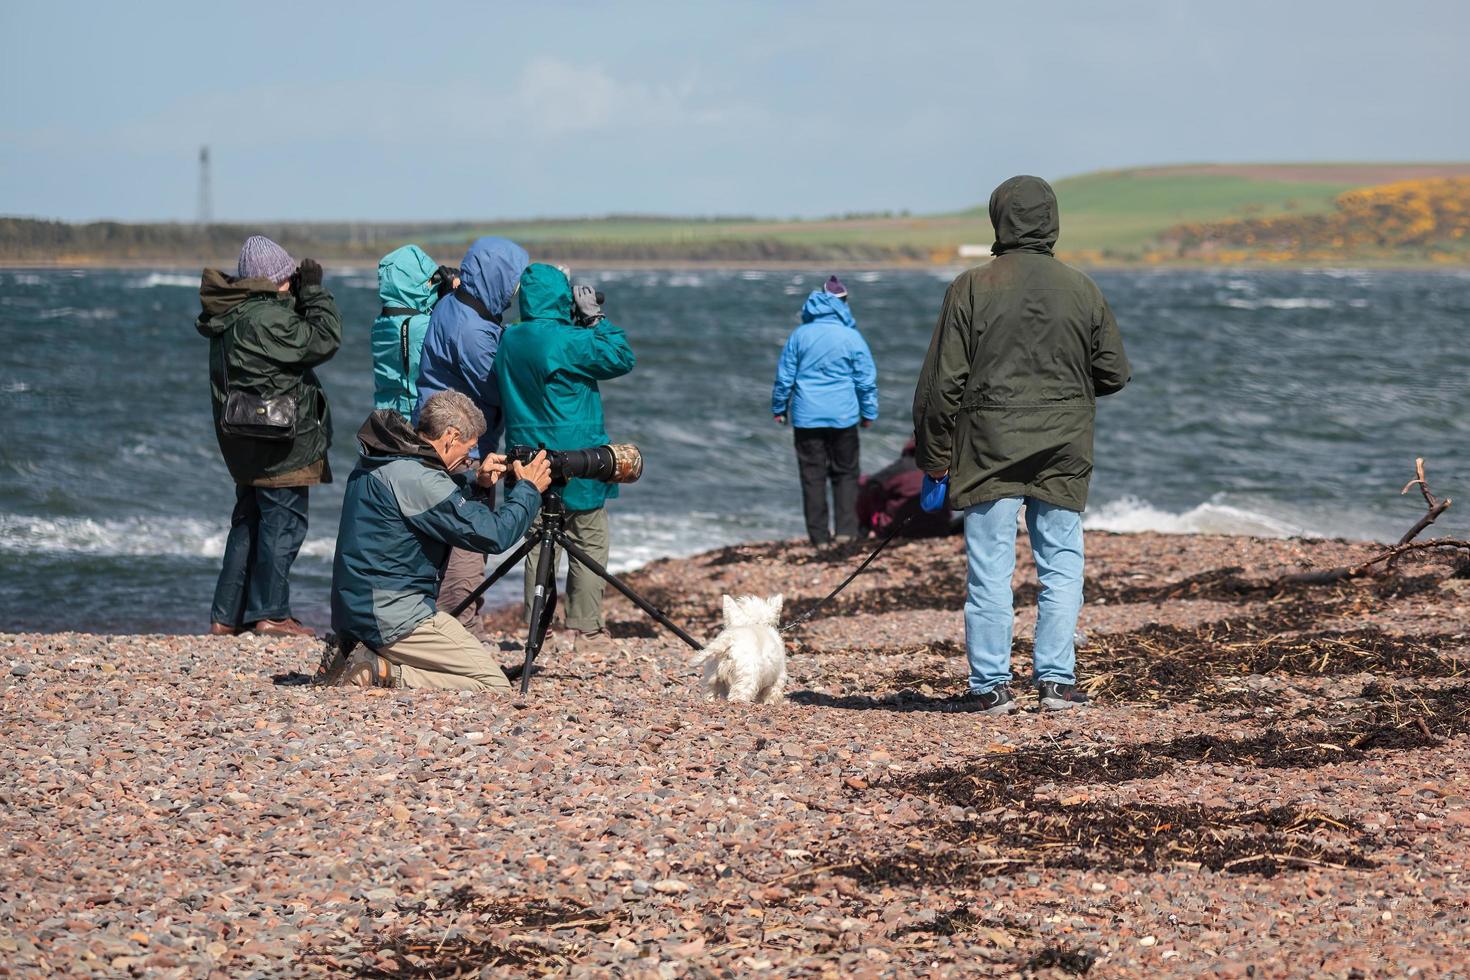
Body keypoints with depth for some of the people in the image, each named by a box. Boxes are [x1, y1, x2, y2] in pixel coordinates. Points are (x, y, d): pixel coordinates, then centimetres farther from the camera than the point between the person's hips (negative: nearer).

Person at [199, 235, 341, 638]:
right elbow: (324, 340, -18)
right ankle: (270, 613, 3)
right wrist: (313, 291, -10)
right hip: (281, 443, -10)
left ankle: (226, 616, 17)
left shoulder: (230, 317, 11)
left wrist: (302, 296, 9)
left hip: (246, 441, 10)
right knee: (283, 522, 0)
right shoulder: (265, 318, -20)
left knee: (249, 523, 16)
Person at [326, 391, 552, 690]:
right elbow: (493, 534, -19)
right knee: (495, 687, -9)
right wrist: (528, 489, -3)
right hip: (393, 618, -10)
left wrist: (476, 481, 11)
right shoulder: (414, 478, -20)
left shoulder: (377, 463, 9)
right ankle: (382, 674, -14)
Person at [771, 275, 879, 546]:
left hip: (806, 417, 1)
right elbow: (867, 379, 0)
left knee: (812, 475, 5)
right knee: (845, 473, 11)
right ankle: (846, 528, 1)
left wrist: (778, 408, 15)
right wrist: (869, 413, 11)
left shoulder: (801, 334, -1)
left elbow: (784, 375, 3)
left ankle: (819, 535, 5)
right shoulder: (852, 338, -5)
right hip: (843, 417, -1)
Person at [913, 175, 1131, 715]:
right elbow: (1114, 373, 7)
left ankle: (990, 684, 3)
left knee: (990, 569, 2)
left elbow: (941, 383, -5)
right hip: (1062, 454, 2)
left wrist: (935, 458, 3)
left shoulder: (972, 289, -6)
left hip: (988, 448, -2)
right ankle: (1057, 679, 5)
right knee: (1062, 564, 9)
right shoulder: (1082, 289, 2)